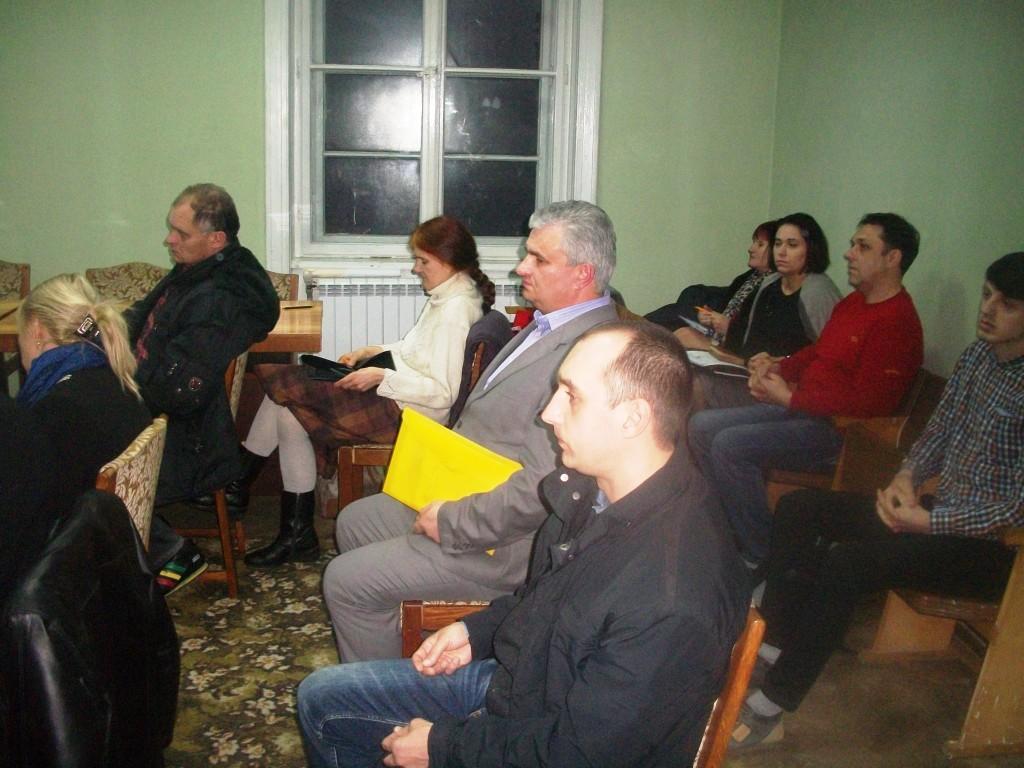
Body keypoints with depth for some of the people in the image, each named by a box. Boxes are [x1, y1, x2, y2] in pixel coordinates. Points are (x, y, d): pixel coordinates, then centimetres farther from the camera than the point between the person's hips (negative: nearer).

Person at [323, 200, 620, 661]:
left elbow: (542, 489, -31)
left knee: (347, 581, -8)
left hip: (508, 542, -11)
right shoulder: (549, 325, 7)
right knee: (354, 523, 21)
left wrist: (449, 523, -21)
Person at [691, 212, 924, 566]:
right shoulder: (853, 302, 13)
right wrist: (780, 366, 6)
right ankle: (733, 527, 5)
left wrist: (790, 398, -17)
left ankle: (762, 558, -11)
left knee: (730, 445, -25)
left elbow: (868, 403, -22)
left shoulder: (896, 323, -18)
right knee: (702, 425, 1)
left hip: (837, 429, -10)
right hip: (802, 409, 10)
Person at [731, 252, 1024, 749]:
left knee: (846, 561, -29)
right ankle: (773, 643, -1)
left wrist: (927, 522, -21)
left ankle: (770, 707, -20)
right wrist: (907, 476, -3)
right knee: (798, 509, -1)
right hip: (941, 513, 9)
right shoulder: (979, 354, 5)